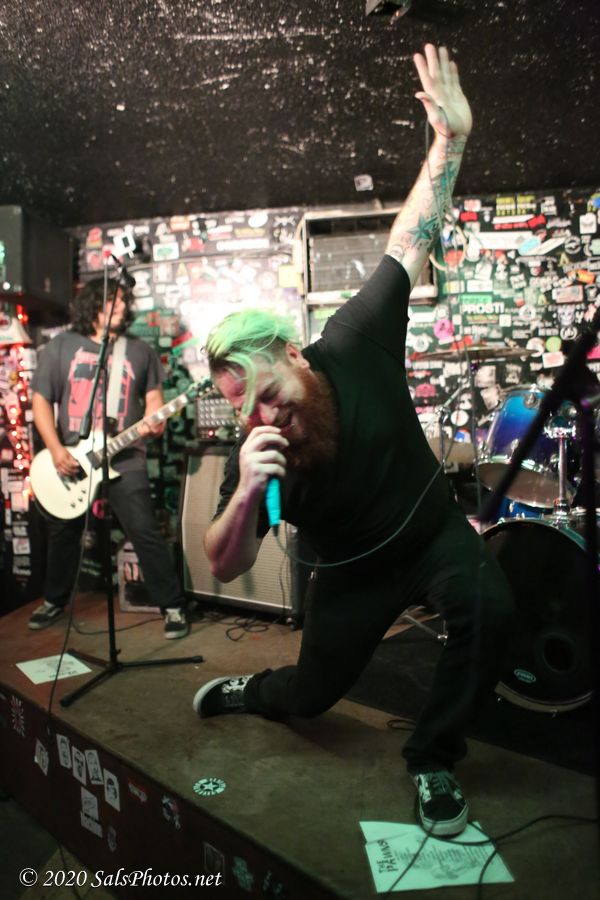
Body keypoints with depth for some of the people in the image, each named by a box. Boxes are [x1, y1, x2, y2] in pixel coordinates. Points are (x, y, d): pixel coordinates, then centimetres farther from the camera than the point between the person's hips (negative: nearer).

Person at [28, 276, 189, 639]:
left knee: (147, 534, -6)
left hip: (125, 460, -1)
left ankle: (174, 607, 6)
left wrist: (154, 420, -13)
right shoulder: (61, 346, 3)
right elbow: (41, 400, 1)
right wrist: (56, 450, -9)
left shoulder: (140, 350, 7)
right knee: (63, 534, 16)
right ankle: (55, 600, 37)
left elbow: (153, 395, 11)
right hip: (70, 460, 2)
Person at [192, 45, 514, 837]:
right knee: (312, 693, 12)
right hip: (354, 570, 0)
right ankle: (247, 691, 51)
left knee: (488, 612, -29)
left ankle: (434, 760, -2)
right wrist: (245, 495, -40)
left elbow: (410, 240, -19)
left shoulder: (352, 345, -26)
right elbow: (225, 569, -20)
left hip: (434, 529, 1)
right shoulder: (253, 455, -25)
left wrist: (451, 138, -27)